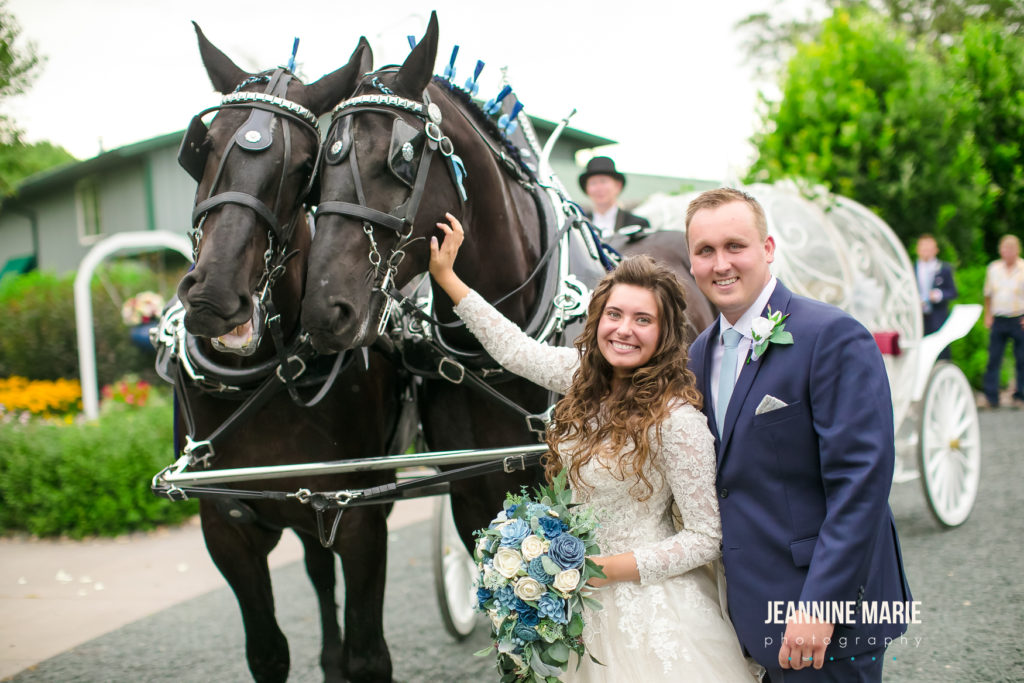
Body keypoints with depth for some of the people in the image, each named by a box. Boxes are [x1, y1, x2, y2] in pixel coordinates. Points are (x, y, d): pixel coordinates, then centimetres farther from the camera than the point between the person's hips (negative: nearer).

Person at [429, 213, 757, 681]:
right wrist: (446, 277, 13)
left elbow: (706, 537, -19)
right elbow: (516, 350, 12)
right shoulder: (588, 376, -2)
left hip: (646, 604, -7)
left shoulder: (676, 418, -23)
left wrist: (608, 568, -22)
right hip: (589, 603, 7)